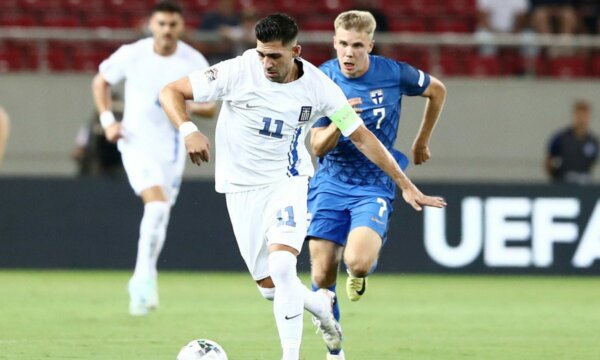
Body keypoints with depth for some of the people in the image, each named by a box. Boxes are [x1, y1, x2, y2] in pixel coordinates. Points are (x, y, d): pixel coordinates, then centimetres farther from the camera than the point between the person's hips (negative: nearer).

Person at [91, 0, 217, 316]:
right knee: (157, 205, -23)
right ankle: (146, 276, -14)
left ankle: (141, 281, 24)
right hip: (138, 143, -3)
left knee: (159, 218, 7)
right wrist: (108, 120, -1)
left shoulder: (194, 62, -4)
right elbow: (101, 81, 10)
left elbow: (211, 108, 1)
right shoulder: (131, 55, -6)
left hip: (172, 147, 3)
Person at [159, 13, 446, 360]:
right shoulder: (238, 72, -17)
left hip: (287, 181, -1)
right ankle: (321, 306, 37)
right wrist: (188, 130, -30)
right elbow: (171, 92, -11)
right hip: (241, 186, 1)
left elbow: (362, 137, -2)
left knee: (282, 266, -25)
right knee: (269, 286, 5)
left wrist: (405, 185, -1)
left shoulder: (318, 87, -12)